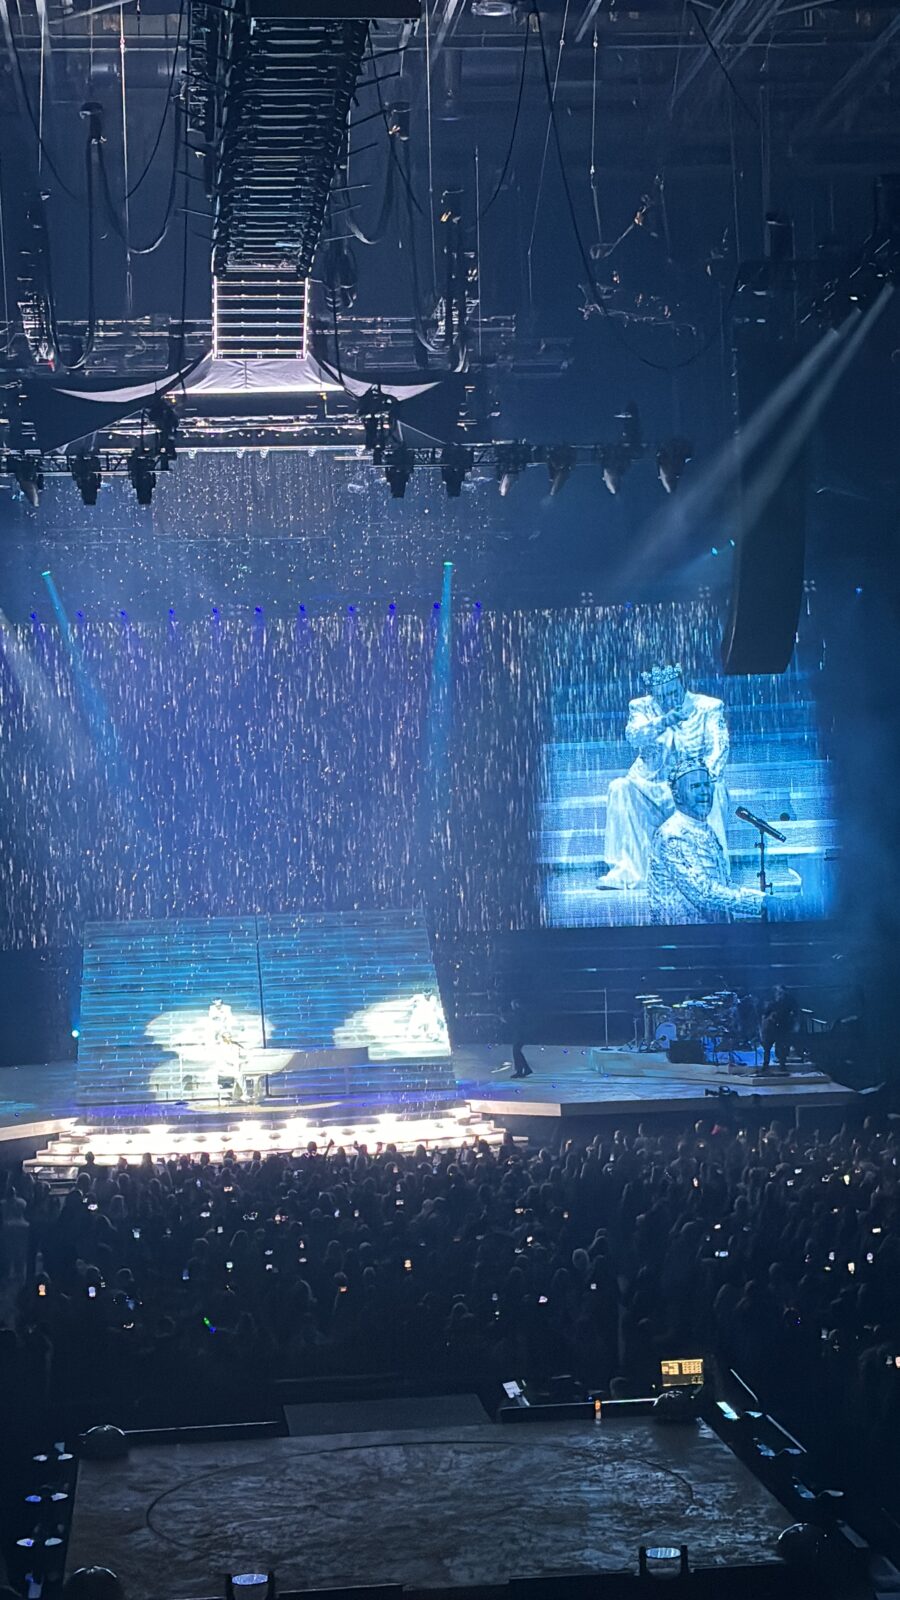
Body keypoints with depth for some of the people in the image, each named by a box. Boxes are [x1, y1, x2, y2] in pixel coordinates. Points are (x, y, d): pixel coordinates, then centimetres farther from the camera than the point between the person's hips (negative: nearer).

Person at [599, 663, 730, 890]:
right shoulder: (642, 707, 8)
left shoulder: (709, 707, 5)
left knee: (712, 792, -34)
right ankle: (626, 871, -28)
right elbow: (633, 736, -13)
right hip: (651, 787, 2)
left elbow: (718, 747, -7)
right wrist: (663, 722, -33)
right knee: (620, 788, -27)